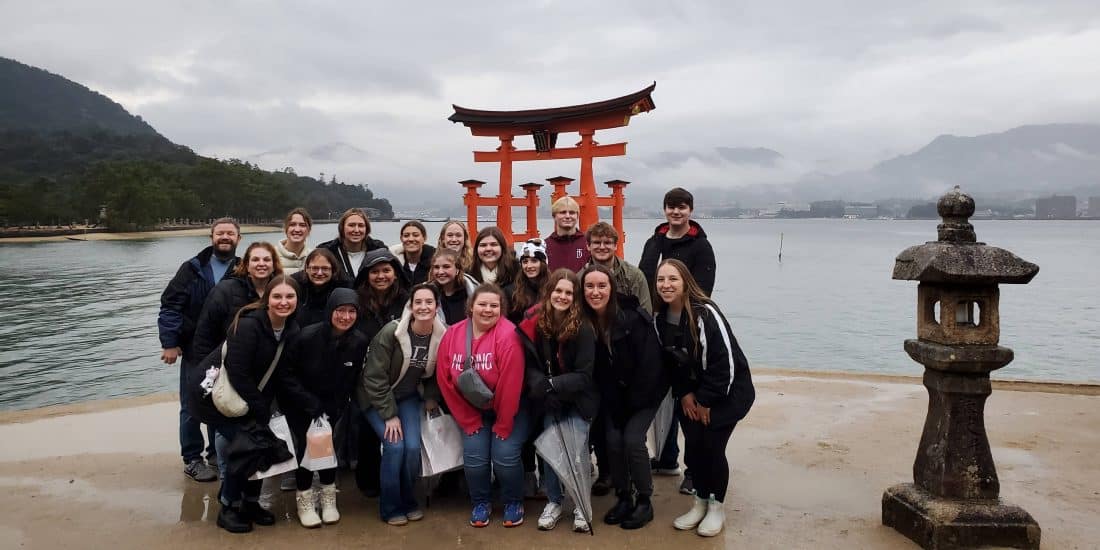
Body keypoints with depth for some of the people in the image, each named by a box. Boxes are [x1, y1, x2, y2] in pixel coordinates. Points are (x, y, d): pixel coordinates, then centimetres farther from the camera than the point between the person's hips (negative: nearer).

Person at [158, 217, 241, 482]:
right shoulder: (193, 269, -4)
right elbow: (170, 305, -7)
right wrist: (169, 343, -12)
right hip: (196, 350, -2)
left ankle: (217, 453, 28)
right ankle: (192, 460, 19)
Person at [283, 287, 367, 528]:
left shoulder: (360, 342, -16)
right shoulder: (307, 336, -25)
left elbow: (351, 382, -2)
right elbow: (287, 373, -14)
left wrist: (337, 408, -9)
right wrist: (309, 402, -19)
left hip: (331, 403, 2)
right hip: (298, 402, -2)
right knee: (306, 441, -17)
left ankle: (328, 496, 7)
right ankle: (304, 498, 3)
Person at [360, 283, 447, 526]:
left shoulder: (442, 335, -14)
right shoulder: (391, 332, -26)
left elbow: (438, 373, 5)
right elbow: (374, 377, -21)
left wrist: (432, 397, -5)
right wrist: (389, 414, -19)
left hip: (408, 397, 3)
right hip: (378, 398, -3)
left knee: (413, 447, -13)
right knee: (395, 446, -18)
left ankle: (408, 501, 13)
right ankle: (391, 507, 3)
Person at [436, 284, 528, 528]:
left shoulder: (507, 335, -23)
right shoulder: (452, 335, -9)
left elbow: (510, 385, -22)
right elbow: (445, 381, -6)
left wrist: (503, 425, -17)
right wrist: (468, 421, -7)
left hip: (509, 410, -3)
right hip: (473, 410, 3)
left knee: (505, 455, -15)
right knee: (474, 455, -10)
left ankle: (513, 502, 14)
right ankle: (480, 503, 18)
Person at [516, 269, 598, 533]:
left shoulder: (583, 328, -18)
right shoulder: (535, 323, -10)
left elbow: (584, 374, -17)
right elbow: (530, 364, -5)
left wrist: (553, 385, -26)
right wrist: (541, 386, -23)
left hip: (579, 398, -2)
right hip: (550, 400, 2)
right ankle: (554, 501, 18)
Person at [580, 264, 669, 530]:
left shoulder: (633, 318, -25)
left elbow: (650, 363, -21)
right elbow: (594, 369, 0)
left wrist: (633, 402, -16)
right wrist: (611, 405, -4)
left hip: (645, 390, -4)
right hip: (613, 395, 4)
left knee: (632, 438, -15)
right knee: (613, 439, -8)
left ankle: (645, 501, 5)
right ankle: (623, 498, 13)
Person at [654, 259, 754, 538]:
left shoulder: (705, 313, -26)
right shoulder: (660, 318, -5)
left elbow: (725, 362, -24)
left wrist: (707, 400, -17)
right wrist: (684, 394, -1)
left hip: (728, 390, -5)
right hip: (692, 393, 5)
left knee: (711, 447, -7)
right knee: (692, 447, 1)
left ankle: (716, 507, 15)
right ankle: (700, 502, 22)